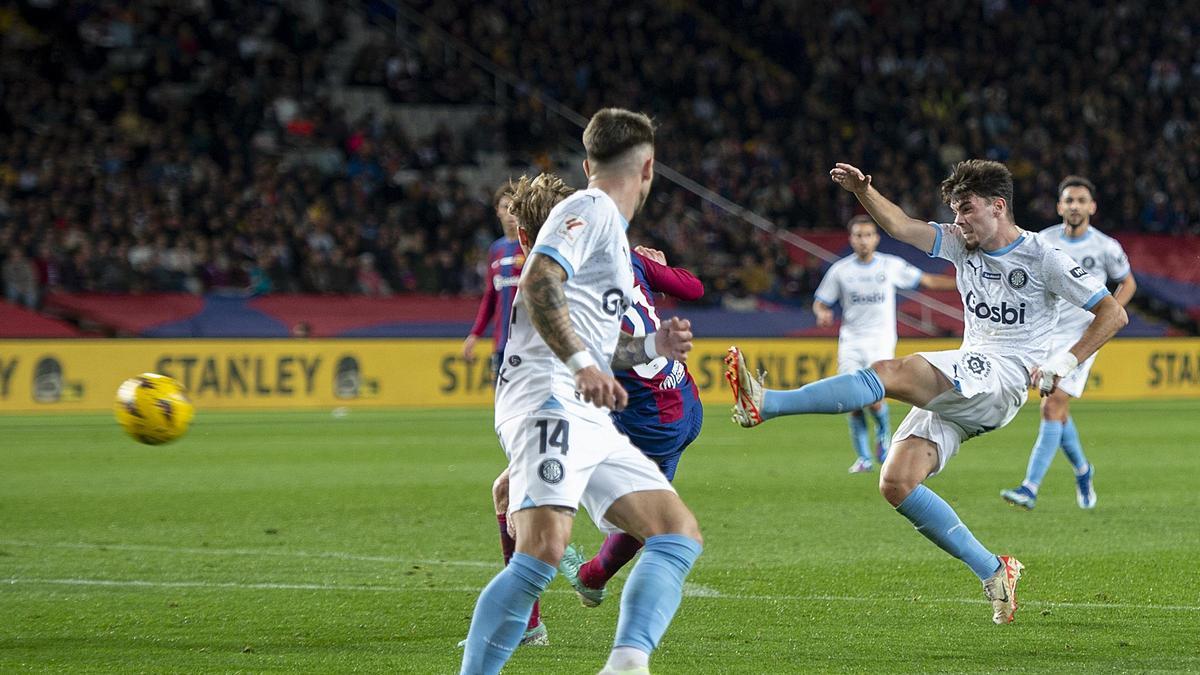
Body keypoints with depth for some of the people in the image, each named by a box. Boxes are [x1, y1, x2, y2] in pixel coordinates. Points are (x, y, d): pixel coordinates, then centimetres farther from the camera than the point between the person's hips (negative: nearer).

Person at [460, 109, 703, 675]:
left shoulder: (608, 228, 29)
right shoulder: (591, 210, -1)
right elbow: (537, 283, -19)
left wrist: (653, 346, 33)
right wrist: (582, 363, -27)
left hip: (590, 423, 10)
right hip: (548, 401, -10)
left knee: (680, 534, 2)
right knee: (544, 548, -26)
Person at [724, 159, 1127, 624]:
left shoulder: (1043, 259, 0)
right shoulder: (961, 245, 18)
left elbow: (1113, 313, -1)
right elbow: (899, 225, 8)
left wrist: (1066, 361, -11)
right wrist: (862, 191, -10)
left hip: (1003, 380, -8)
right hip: (955, 390, 8)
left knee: (892, 372, -30)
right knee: (896, 484, -10)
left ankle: (765, 404, -41)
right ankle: (993, 573, -2)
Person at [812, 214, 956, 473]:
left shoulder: (891, 265, 2)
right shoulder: (840, 270, 4)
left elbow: (927, 281, 10)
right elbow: (820, 302, 11)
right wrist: (822, 313, -13)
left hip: (881, 340, -1)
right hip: (850, 342, 1)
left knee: (874, 400, -18)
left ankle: (883, 433, 15)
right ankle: (863, 458, 7)